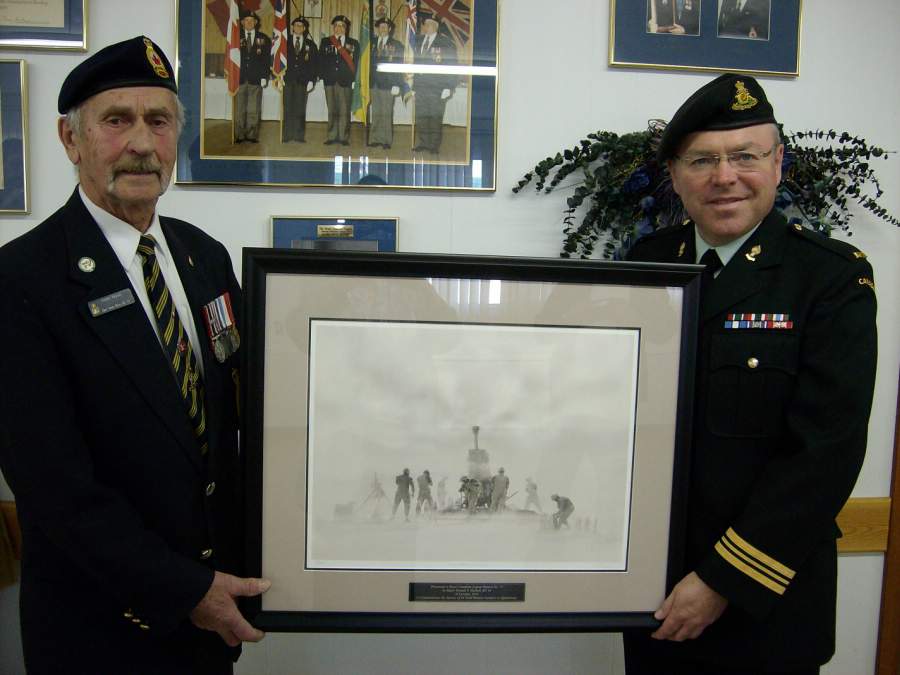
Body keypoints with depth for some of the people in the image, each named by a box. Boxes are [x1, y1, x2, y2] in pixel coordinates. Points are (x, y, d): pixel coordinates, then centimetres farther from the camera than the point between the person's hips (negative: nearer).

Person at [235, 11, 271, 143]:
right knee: (239, 109, -1)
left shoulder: (263, 39, 11)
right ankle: (239, 136, 3)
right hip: (240, 77, 0)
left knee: (254, 109, -1)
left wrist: (264, 77, -3)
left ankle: (252, 135, 4)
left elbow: (267, 59, 7)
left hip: (256, 78, 0)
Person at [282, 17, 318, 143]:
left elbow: (315, 63, 7)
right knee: (287, 108, -2)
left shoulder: (310, 44, 12)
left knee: (300, 109, -2)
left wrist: (312, 80, -3)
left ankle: (299, 135, 1)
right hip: (287, 80, 0)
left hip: (302, 81, 0)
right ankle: (286, 135, 1)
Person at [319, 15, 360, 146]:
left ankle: (343, 137, 0)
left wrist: (353, 79, -3)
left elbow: (355, 63, 6)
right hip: (330, 81, 1)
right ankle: (332, 136, 7)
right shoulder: (325, 42, 15)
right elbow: (321, 61, 12)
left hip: (346, 81, -1)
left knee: (344, 110, -4)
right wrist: (323, 76, 1)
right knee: (332, 110, 2)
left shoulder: (354, 43, 11)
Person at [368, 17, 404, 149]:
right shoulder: (373, 44, 14)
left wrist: (397, 85, -10)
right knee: (376, 113, 5)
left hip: (387, 84, -3)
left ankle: (386, 141, 3)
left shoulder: (396, 45, 3)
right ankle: (375, 139, 11)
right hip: (374, 84, 4)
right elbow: (370, 63, 11)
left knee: (387, 113, -3)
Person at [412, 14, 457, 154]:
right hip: (420, 87, 5)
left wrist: (448, 88, -12)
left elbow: (452, 67, -4)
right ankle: (423, 144, 15)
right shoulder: (420, 42, 15)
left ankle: (434, 146, 5)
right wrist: (414, 87, 13)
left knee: (435, 118, -3)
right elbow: (416, 65, 19)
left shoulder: (446, 43, -2)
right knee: (421, 117, 5)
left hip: (437, 89, -5)